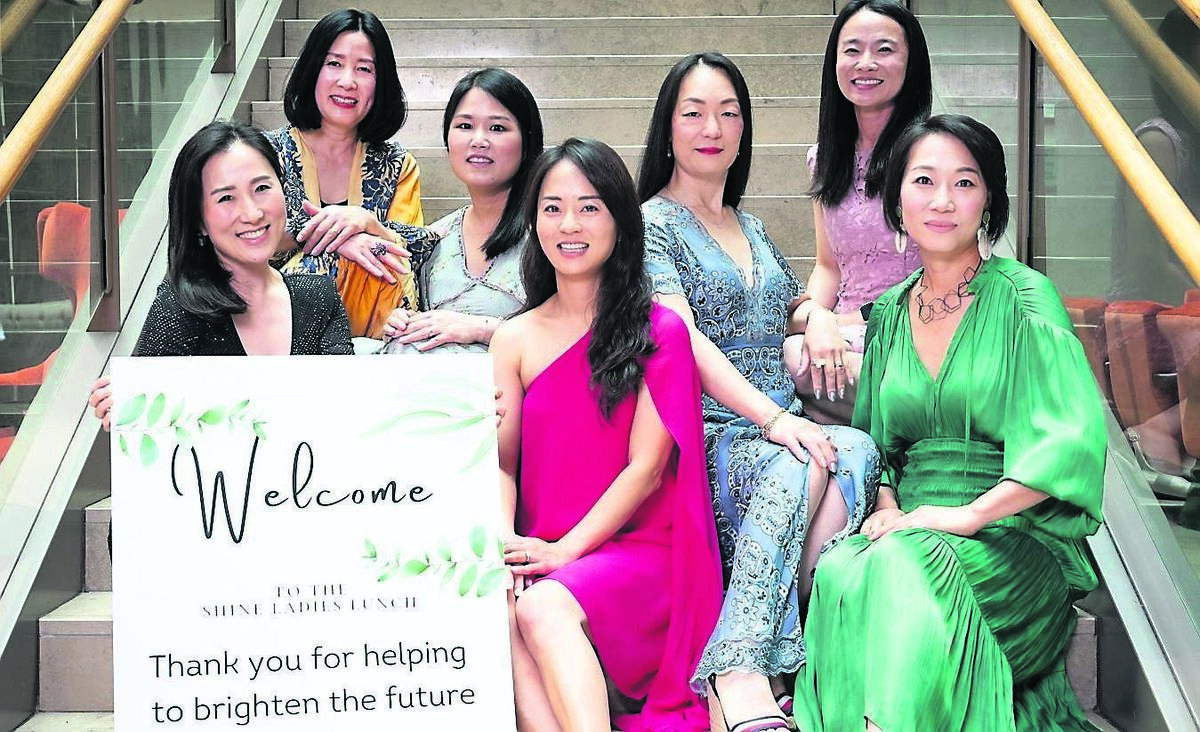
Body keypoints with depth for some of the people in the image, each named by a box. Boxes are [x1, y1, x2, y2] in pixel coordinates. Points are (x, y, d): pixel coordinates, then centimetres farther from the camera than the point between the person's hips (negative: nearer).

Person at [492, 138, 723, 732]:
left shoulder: (659, 330, 3)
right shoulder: (515, 339, 13)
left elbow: (646, 467, -4)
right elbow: (501, 461, 5)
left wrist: (566, 548, -15)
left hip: (637, 549, -3)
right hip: (539, 554, 3)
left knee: (544, 606, -33)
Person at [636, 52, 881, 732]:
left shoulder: (753, 229, 26)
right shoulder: (653, 224, 3)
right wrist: (770, 417, -22)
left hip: (781, 433, 6)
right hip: (704, 436, -5)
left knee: (854, 452, -30)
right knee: (807, 463, -37)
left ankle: (739, 671, -36)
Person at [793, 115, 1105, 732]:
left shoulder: (1022, 297, -2)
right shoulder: (888, 315, 14)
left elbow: (1076, 436, -13)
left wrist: (967, 515, -19)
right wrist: (887, 507, -4)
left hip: (1012, 537, -3)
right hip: (909, 528, 4)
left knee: (899, 570, -35)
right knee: (838, 572, -31)